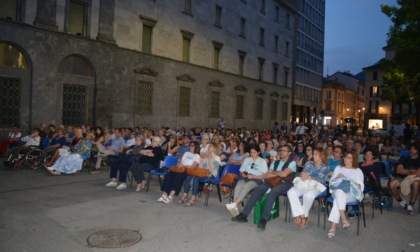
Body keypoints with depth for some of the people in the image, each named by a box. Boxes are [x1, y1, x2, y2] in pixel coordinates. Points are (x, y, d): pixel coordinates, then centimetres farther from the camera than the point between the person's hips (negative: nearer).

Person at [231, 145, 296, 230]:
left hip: (284, 183, -6)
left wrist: (273, 173, 1)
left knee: (272, 192, -36)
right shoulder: (276, 162, 18)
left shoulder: (292, 162, 1)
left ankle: (264, 219, -38)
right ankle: (244, 215, -20)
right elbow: (266, 176, 10)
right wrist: (278, 174, -4)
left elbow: (284, 174, -17)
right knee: (257, 190, -18)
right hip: (273, 182, 6)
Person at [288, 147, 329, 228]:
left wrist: (309, 177, -17)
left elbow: (322, 180, -3)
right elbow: (303, 173, 10)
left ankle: (304, 215, -14)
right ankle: (300, 214, -24)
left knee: (308, 195, -39)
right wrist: (303, 175, -15)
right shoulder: (308, 163, 22)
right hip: (303, 184, 4)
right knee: (291, 192, -28)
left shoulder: (325, 168, 12)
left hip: (315, 186, -3)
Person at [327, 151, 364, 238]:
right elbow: (331, 182, 18)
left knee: (338, 199, -37)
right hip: (337, 191, 2)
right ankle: (343, 219, -47)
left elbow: (361, 187, 9)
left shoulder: (358, 171, 21)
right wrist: (337, 178, -3)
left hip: (351, 193, -2)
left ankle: (333, 226, -43)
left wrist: (352, 184, -12)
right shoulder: (338, 168, 27)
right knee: (339, 192, -39)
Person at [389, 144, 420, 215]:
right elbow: (398, 171, 7)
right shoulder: (404, 160, 20)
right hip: (403, 178, 3)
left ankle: (410, 205, -28)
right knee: (392, 184, -29)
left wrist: (406, 172, 3)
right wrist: (410, 171, 0)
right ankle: (401, 202, -3)